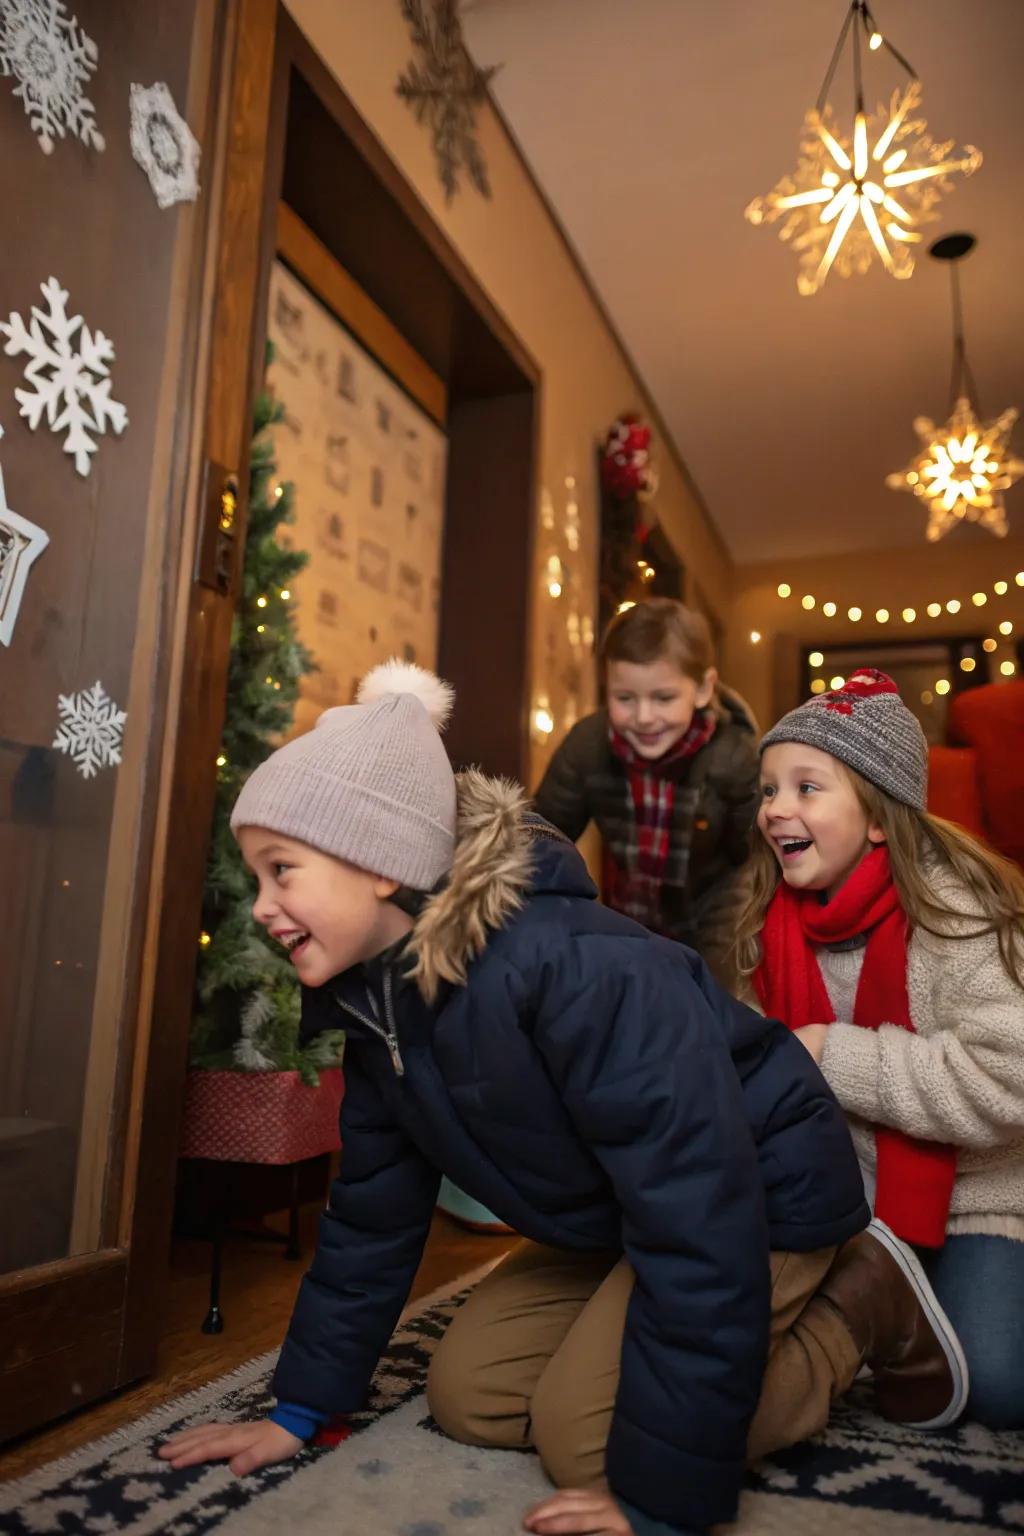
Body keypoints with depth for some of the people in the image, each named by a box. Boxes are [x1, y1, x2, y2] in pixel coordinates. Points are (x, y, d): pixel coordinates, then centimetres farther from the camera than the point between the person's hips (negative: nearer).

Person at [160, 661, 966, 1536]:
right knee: (466, 1395, 3)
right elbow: (373, 1208, 3)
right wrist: (300, 1408, 5)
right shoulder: (379, 992, -8)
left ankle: (862, 1306, 3)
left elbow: (699, 1222, -34)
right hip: (617, 1222, 8)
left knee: (585, 1433, -18)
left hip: (763, 1193, -8)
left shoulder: (576, 970, -37)